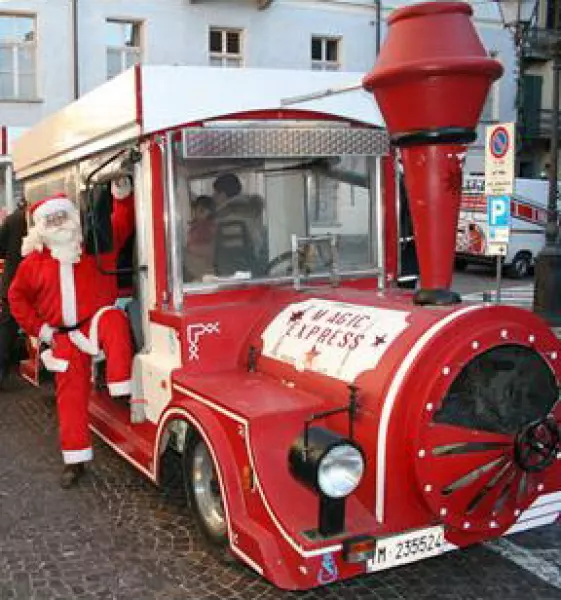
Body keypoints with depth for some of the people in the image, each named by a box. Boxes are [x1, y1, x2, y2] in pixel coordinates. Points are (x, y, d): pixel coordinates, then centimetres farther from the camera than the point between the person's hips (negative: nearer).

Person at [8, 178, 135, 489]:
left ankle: (122, 390, -35)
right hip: (65, 337, 2)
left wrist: (123, 196, -22)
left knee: (114, 321, -39)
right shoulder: (34, 262, 4)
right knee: (71, 396, 3)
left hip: (97, 321, -2)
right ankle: (75, 460, 14)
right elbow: (16, 296, 12)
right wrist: (38, 327, 5)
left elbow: (123, 223, -4)